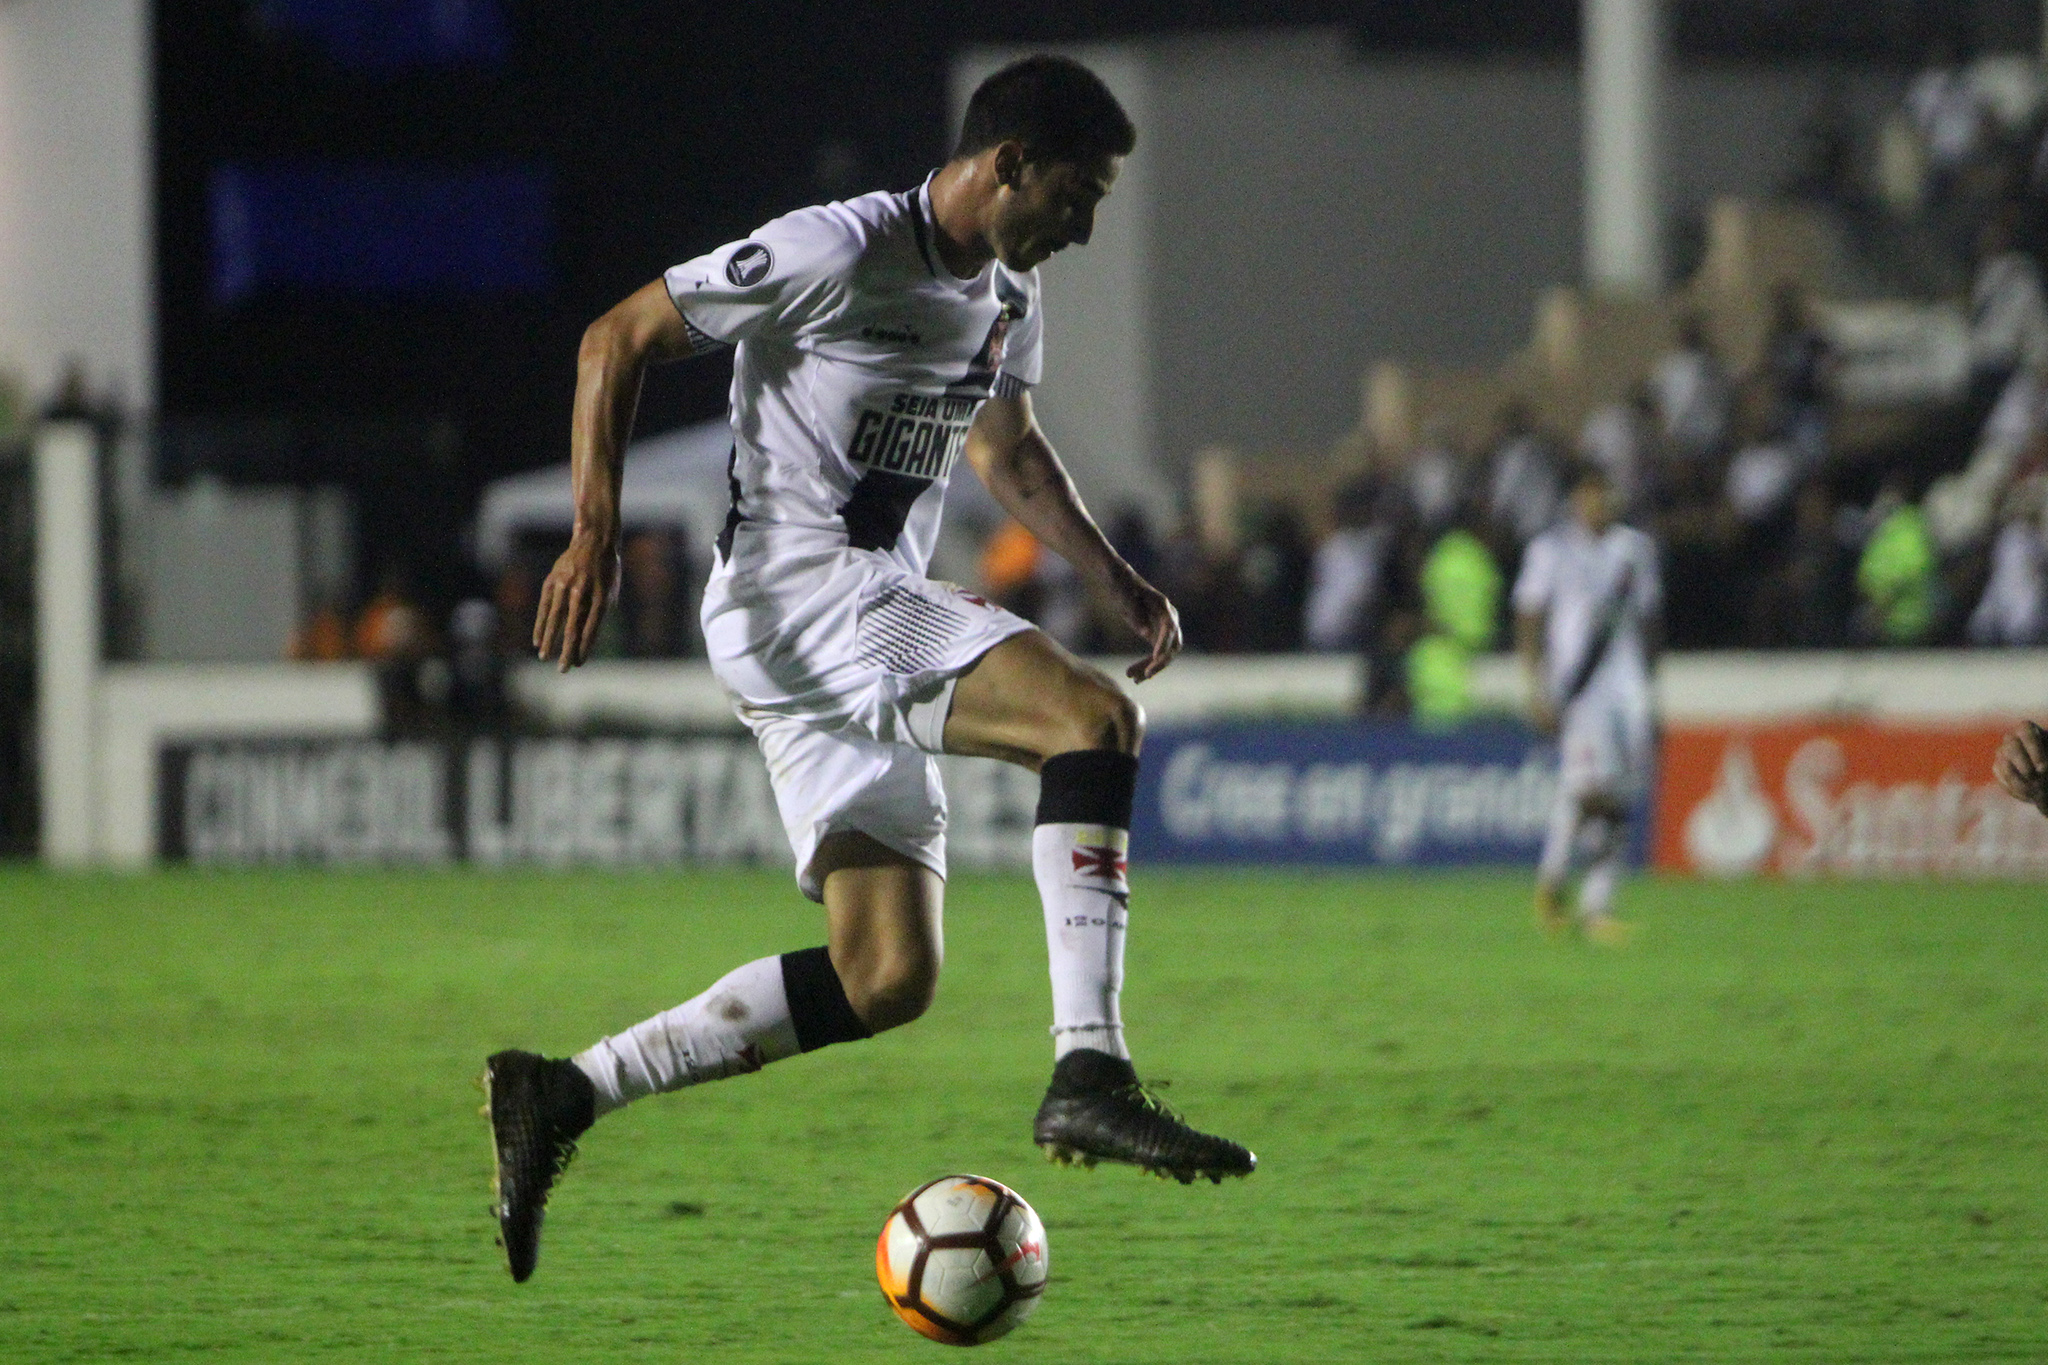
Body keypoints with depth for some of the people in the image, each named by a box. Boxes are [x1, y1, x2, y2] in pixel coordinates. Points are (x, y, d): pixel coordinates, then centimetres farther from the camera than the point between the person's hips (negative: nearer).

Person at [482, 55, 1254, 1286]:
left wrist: (1121, 582, 18)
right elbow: (619, 339, -8)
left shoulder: (1010, 298, 14)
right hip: (793, 590, -9)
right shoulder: (839, 252, -12)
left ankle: (560, 1096, 8)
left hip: (881, 614, 9)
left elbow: (1007, 453, 32)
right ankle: (1090, 1077, -31)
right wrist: (596, 531, -15)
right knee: (1096, 717, -26)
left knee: (889, 979, 2)